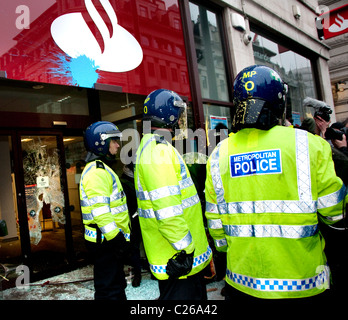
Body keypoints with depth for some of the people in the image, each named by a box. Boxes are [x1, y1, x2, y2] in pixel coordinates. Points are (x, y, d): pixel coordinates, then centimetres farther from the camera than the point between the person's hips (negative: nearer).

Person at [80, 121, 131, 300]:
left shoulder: (103, 168, 18)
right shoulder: (96, 171, -17)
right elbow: (99, 210, -26)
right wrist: (115, 237, -24)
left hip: (111, 240, 11)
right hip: (105, 241, -11)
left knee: (116, 285, 20)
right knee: (109, 291, -1)